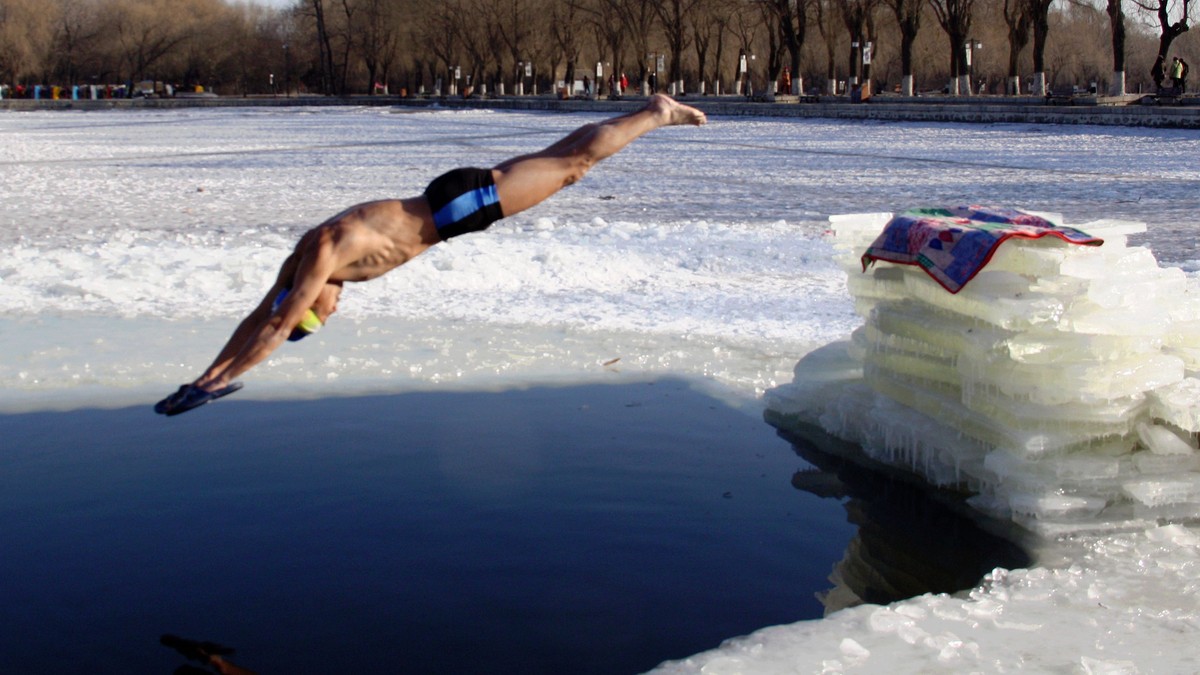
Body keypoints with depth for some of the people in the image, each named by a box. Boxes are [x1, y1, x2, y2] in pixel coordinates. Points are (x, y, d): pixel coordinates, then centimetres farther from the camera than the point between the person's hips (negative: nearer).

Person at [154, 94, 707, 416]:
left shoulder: (323, 253, -24)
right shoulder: (303, 254, 1)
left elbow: (276, 327, -29)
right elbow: (257, 317, 9)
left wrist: (217, 383, -25)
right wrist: (206, 375, 6)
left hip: (458, 201, -7)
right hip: (445, 206, 7)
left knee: (573, 164, 1)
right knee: (557, 158, 18)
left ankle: (657, 112, 13)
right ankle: (649, 113, 32)